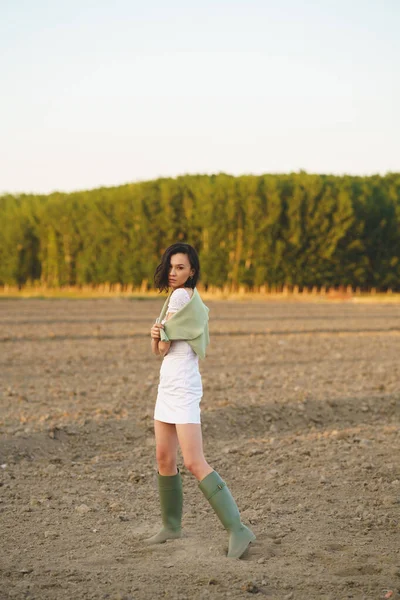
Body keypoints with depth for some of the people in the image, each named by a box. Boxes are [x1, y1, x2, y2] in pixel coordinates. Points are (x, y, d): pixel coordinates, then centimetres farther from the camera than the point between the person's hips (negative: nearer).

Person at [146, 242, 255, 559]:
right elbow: (158, 349, 12)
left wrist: (163, 336, 8)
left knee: (195, 463, -15)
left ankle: (238, 529, -17)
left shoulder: (181, 296, -12)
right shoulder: (193, 300, 16)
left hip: (183, 389, -10)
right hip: (168, 386, 10)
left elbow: (165, 347, -13)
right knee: (164, 459, 13)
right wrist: (156, 334, -9)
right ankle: (172, 526, 24)